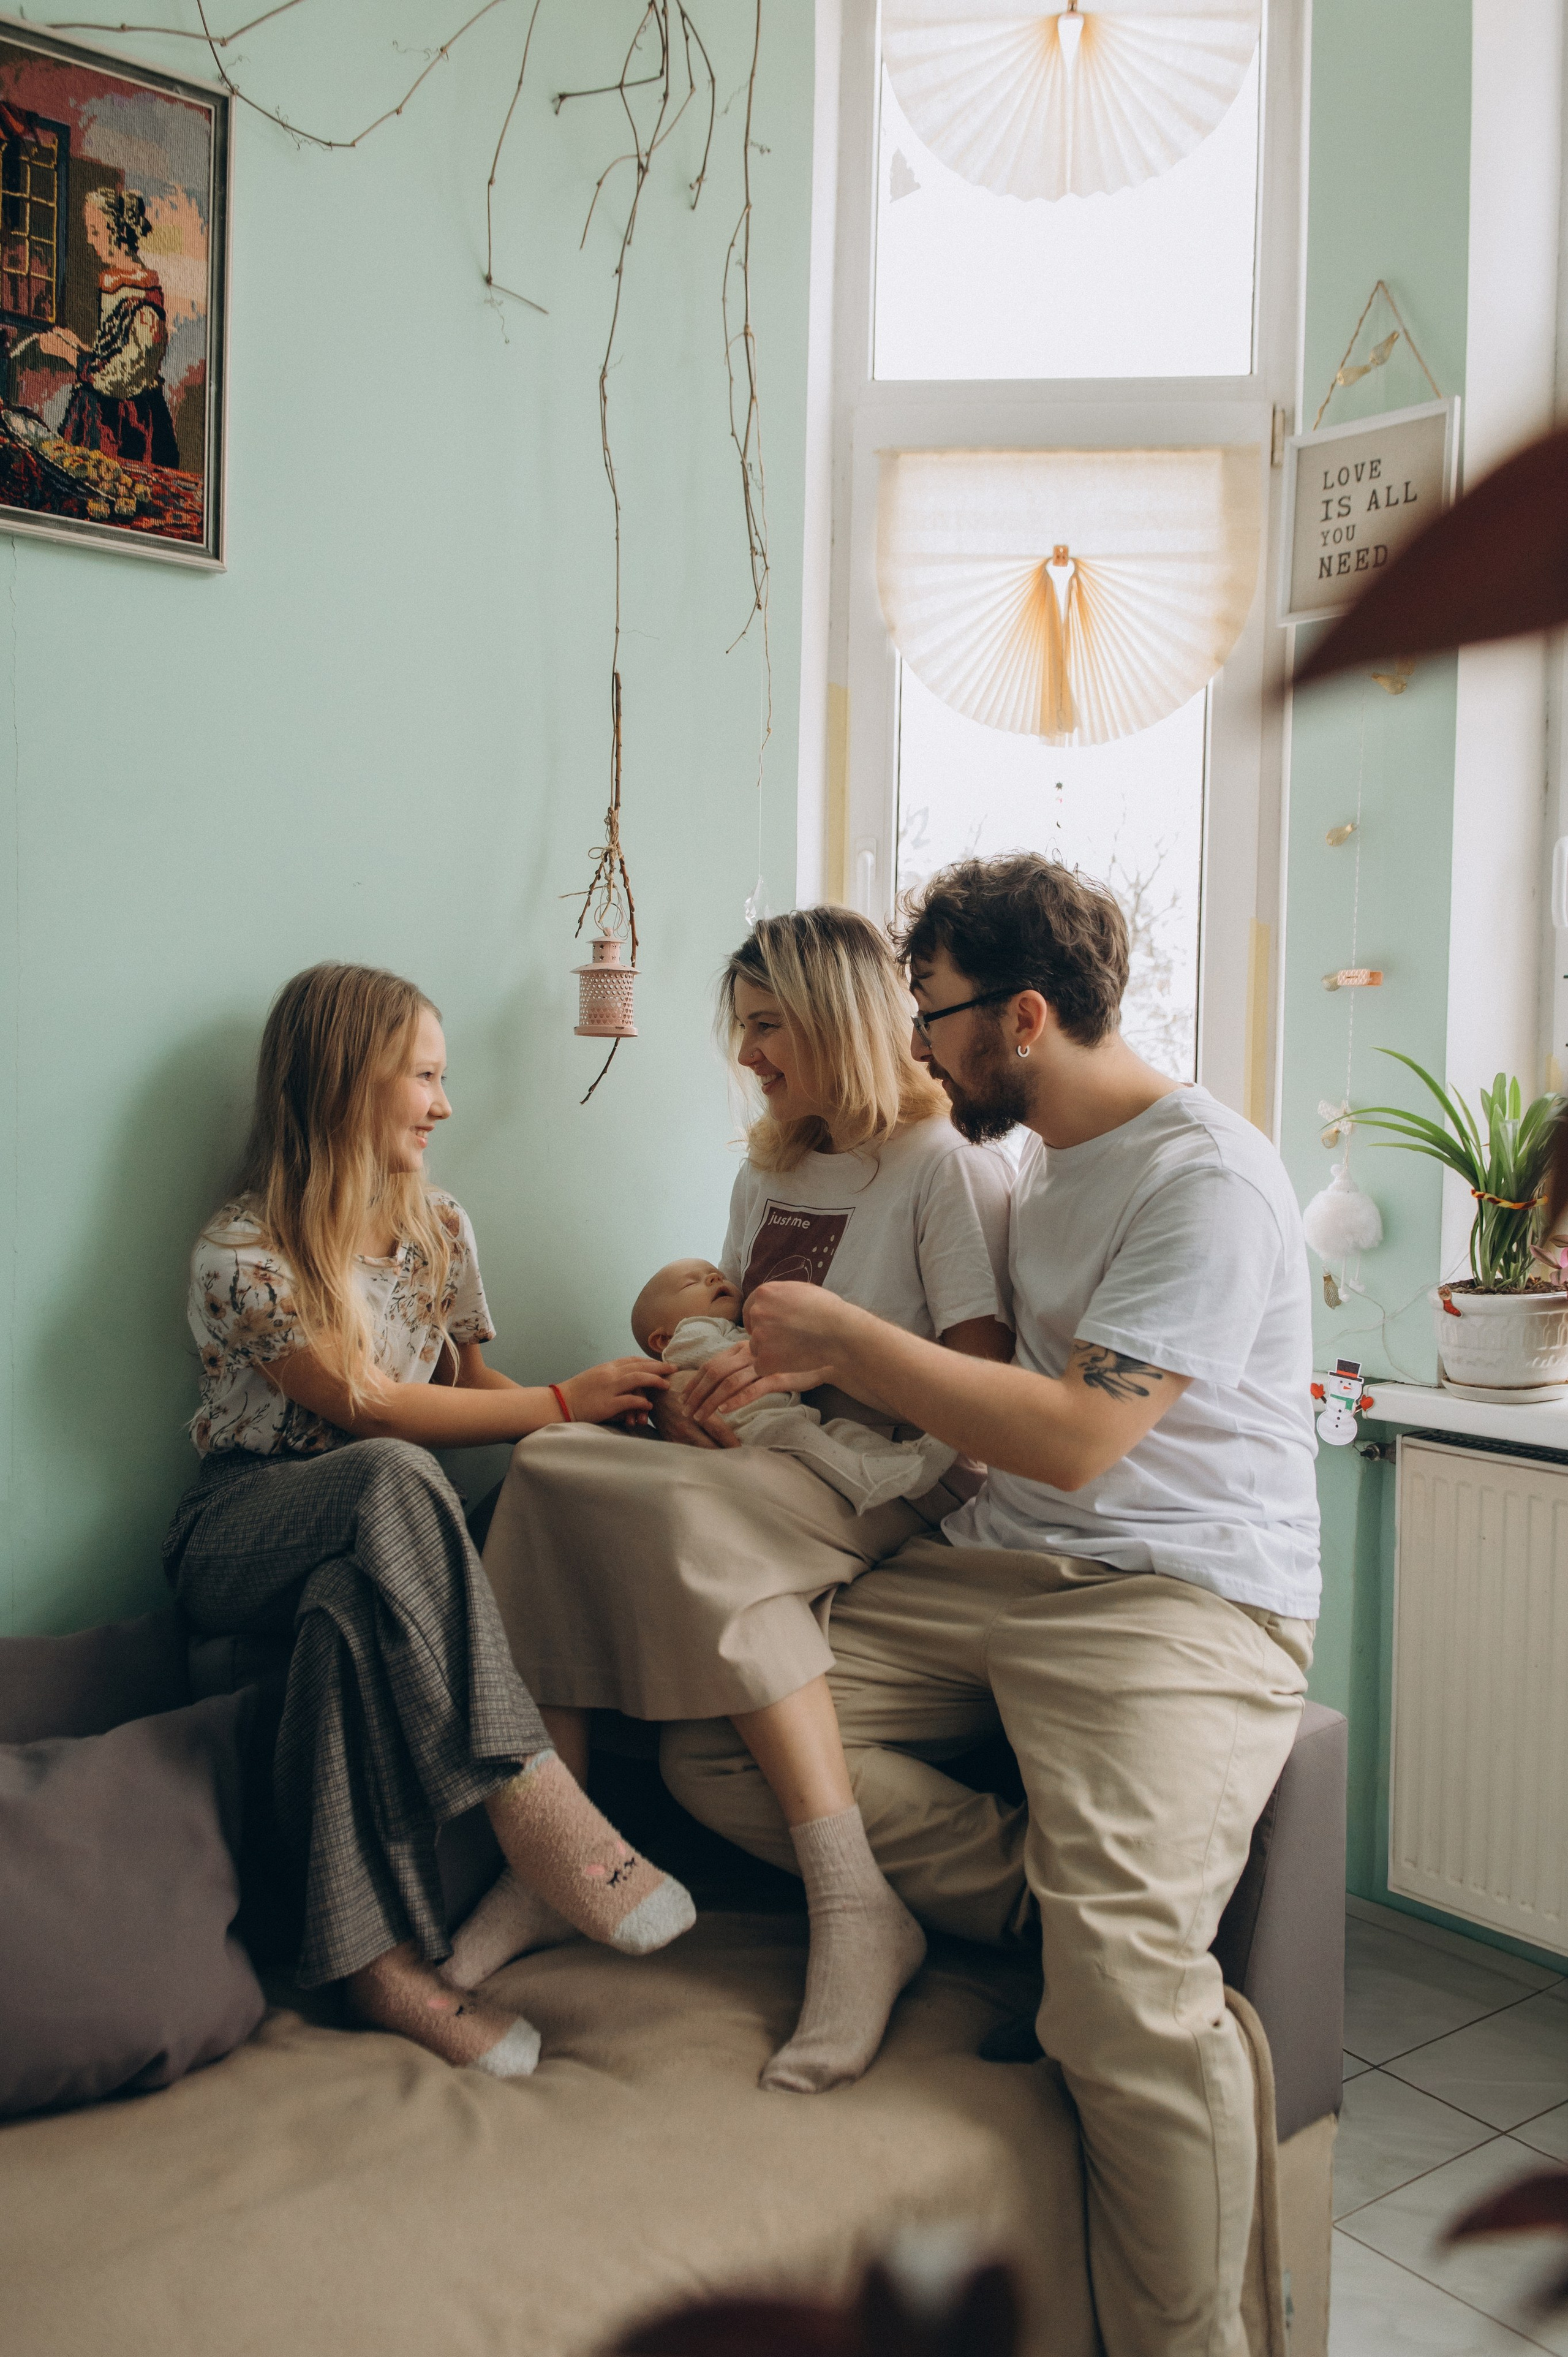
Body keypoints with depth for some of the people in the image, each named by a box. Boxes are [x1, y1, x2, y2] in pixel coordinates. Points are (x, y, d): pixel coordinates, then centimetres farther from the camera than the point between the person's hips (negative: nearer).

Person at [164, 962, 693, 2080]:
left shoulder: (440, 1228, 9)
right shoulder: (242, 1254, -13)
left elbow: (472, 1385, 7)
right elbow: (367, 1410, -19)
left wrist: (625, 1408, -11)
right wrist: (569, 1399, -19)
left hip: (369, 1547, 5)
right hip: (243, 1543, -5)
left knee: (352, 1609, -32)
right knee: (393, 1479, -37)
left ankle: (382, 1952, -31)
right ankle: (528, 1796, -39)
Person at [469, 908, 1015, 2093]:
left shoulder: (951, 1165, -4)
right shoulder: (769, 1169, 21)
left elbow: (984, 1380, -13)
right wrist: (685, 1391, 0)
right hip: (758, 1471, 7)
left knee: (689, 1518, -36)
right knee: (550, 1463, -21)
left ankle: (856, 1906, -31)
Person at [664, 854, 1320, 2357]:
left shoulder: (1207, 1179, -13)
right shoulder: (1041, 1163, 16)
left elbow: (1073, 1439, -20)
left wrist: (844, 1334, -13)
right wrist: (807, 1368, 19)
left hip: (1180, 1595, -8)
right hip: (985, 1567, 8)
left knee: (1125, 1985, -28)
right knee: (712, 1747, -8)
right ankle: (1046, 1895, -12)